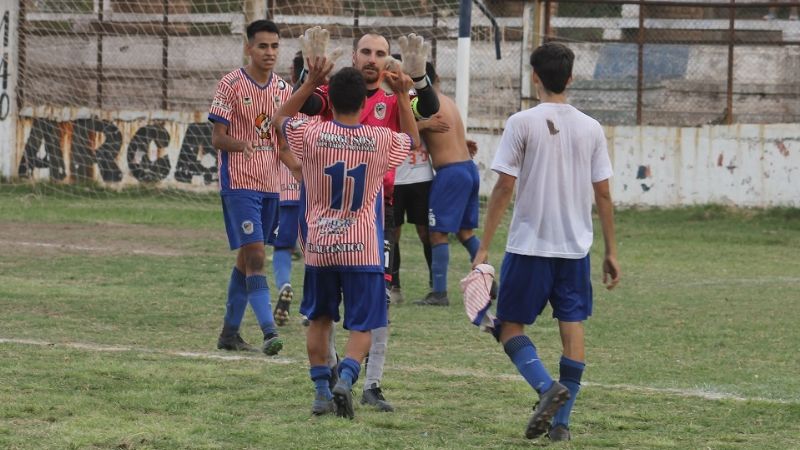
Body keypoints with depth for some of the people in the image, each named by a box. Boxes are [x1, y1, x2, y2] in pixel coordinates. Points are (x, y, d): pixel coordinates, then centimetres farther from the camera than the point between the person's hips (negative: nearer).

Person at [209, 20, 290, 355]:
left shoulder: (283, 89, 10)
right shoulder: (231, 85, -8)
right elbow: (217, 138, -9)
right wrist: (241, 144, -29)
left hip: (270, 184, 6)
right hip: (239, 183, -6)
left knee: (246, 258, 12)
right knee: (255, 256, -15)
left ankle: (230, 331, 21)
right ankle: (269, 332, -21)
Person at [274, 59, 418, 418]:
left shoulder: (311, 135, -8)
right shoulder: (382, 141, -7)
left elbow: (280, 118, 14)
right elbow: (413, 140, 17)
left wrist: (310, 83, 8)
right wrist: (402, 96, 16)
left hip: (319, 247, 1)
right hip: (363, 250, -1)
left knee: (319, 320, 18)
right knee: (362, 326, 5)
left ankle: (321, 391, 17)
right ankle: (345, 378, -20)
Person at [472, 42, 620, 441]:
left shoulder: (522, 123, -7)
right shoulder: (591, 128, 4)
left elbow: (504, 188, -9)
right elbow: (603, 194, 6)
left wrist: (483, 248, -6)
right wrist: (611, 252, 13)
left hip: (529, 245, -3)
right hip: (575, 247, 3)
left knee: (511, 326, 7)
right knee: (573, 327, 7)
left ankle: (547, 387, -17)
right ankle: (561, 421, 4)